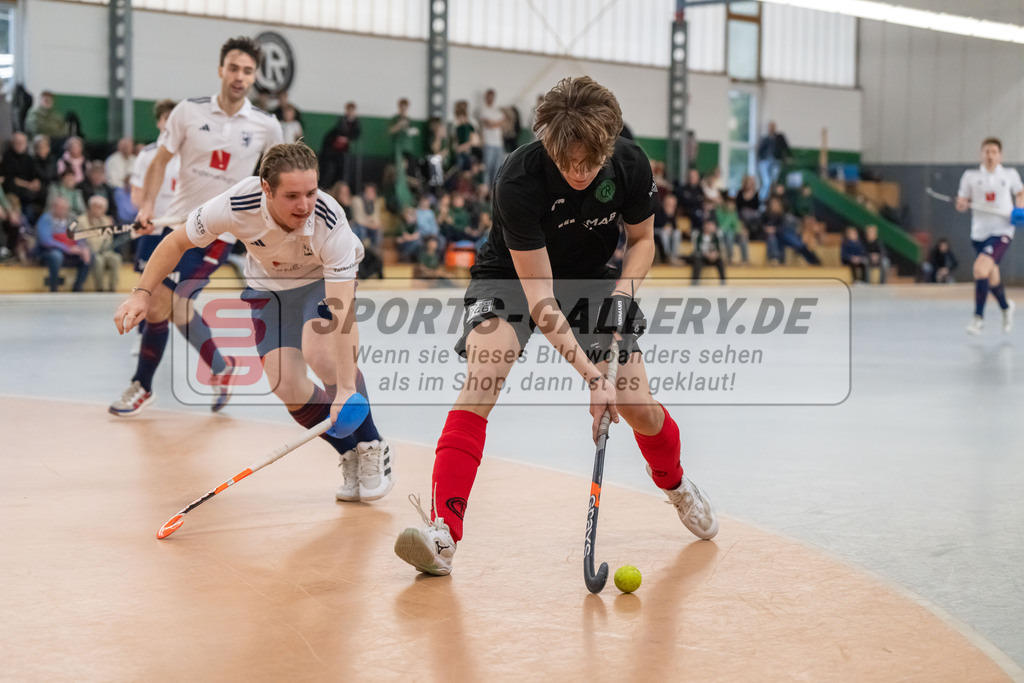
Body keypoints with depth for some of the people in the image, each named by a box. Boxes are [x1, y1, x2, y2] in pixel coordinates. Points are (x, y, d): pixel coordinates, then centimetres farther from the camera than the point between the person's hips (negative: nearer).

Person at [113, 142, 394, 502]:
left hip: (326, 276, -2)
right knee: (287, 387, -11)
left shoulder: (329, 222, -39)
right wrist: (142, 293, -23)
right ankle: (351, 456, 12)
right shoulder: (237, 204, -34)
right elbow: (177, 242, -14)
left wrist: (346, 387, -49)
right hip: (268, 284, 3)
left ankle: (372, 448, -9)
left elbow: (342, 311, -43)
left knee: (320, 353, -30)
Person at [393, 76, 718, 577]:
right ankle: (442, 533, -29)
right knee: (481, 382, -28)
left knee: (638, 406, -1)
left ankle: (676, 486, 33)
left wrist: (622, 294, -20)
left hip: (592, 277, 3)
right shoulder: (518, 179, -34)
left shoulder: (630, 165, -22)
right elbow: (539, 300, -33)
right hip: (513, 277, -3)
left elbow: (642, 238, 0)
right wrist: (592, 376, -37)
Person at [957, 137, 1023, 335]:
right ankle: (1006, 307, 44)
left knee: (980, 269, -23)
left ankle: (978, 317, -11)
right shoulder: (970, 176, 4)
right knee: (992, 278, 13)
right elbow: (961, 204, 7)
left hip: (1001, 232, -3)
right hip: (979, 233, 3)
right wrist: (961, 205, -16)